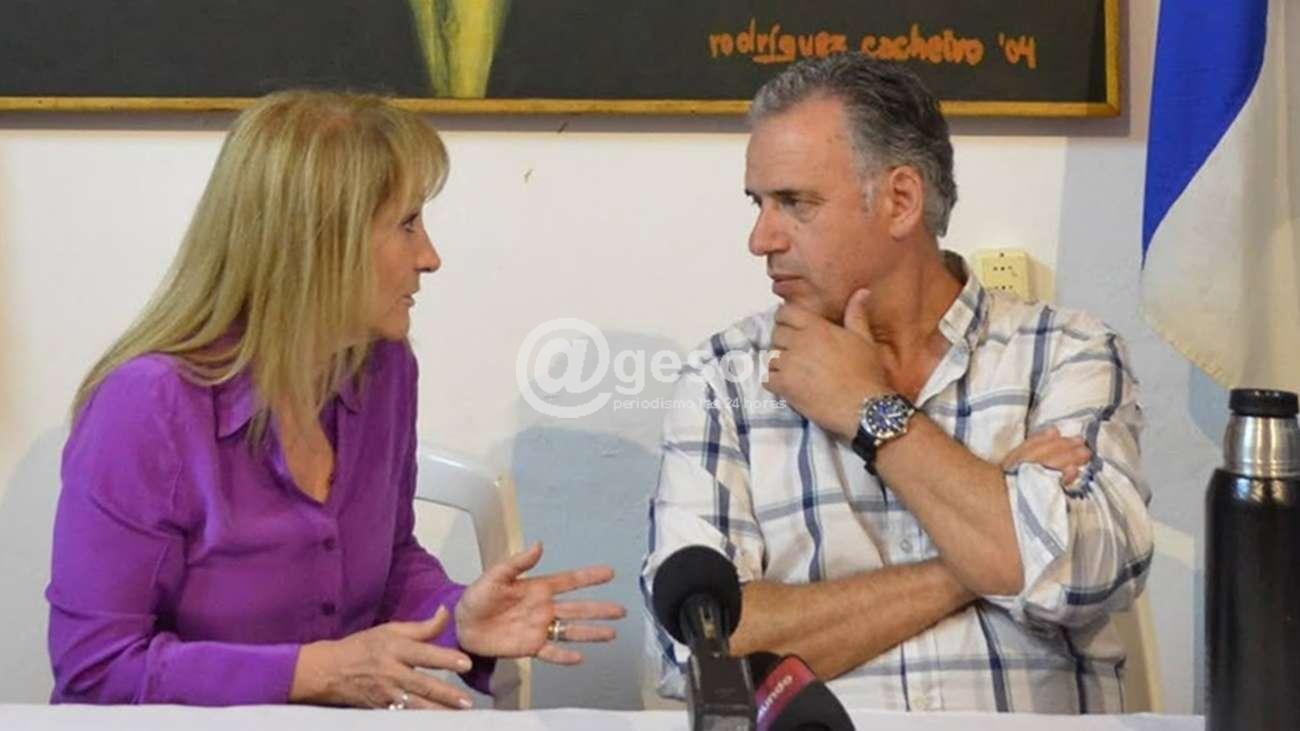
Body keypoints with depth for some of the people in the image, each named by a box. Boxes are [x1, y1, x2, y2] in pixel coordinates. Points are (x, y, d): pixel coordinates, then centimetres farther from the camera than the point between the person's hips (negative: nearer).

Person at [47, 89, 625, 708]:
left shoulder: (384, 368, 0)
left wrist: (458, 619, -6)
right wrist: (321, 670, -21)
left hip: (340, 721, 5)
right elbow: (94, 666, -17)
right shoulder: (148, 404, -19)